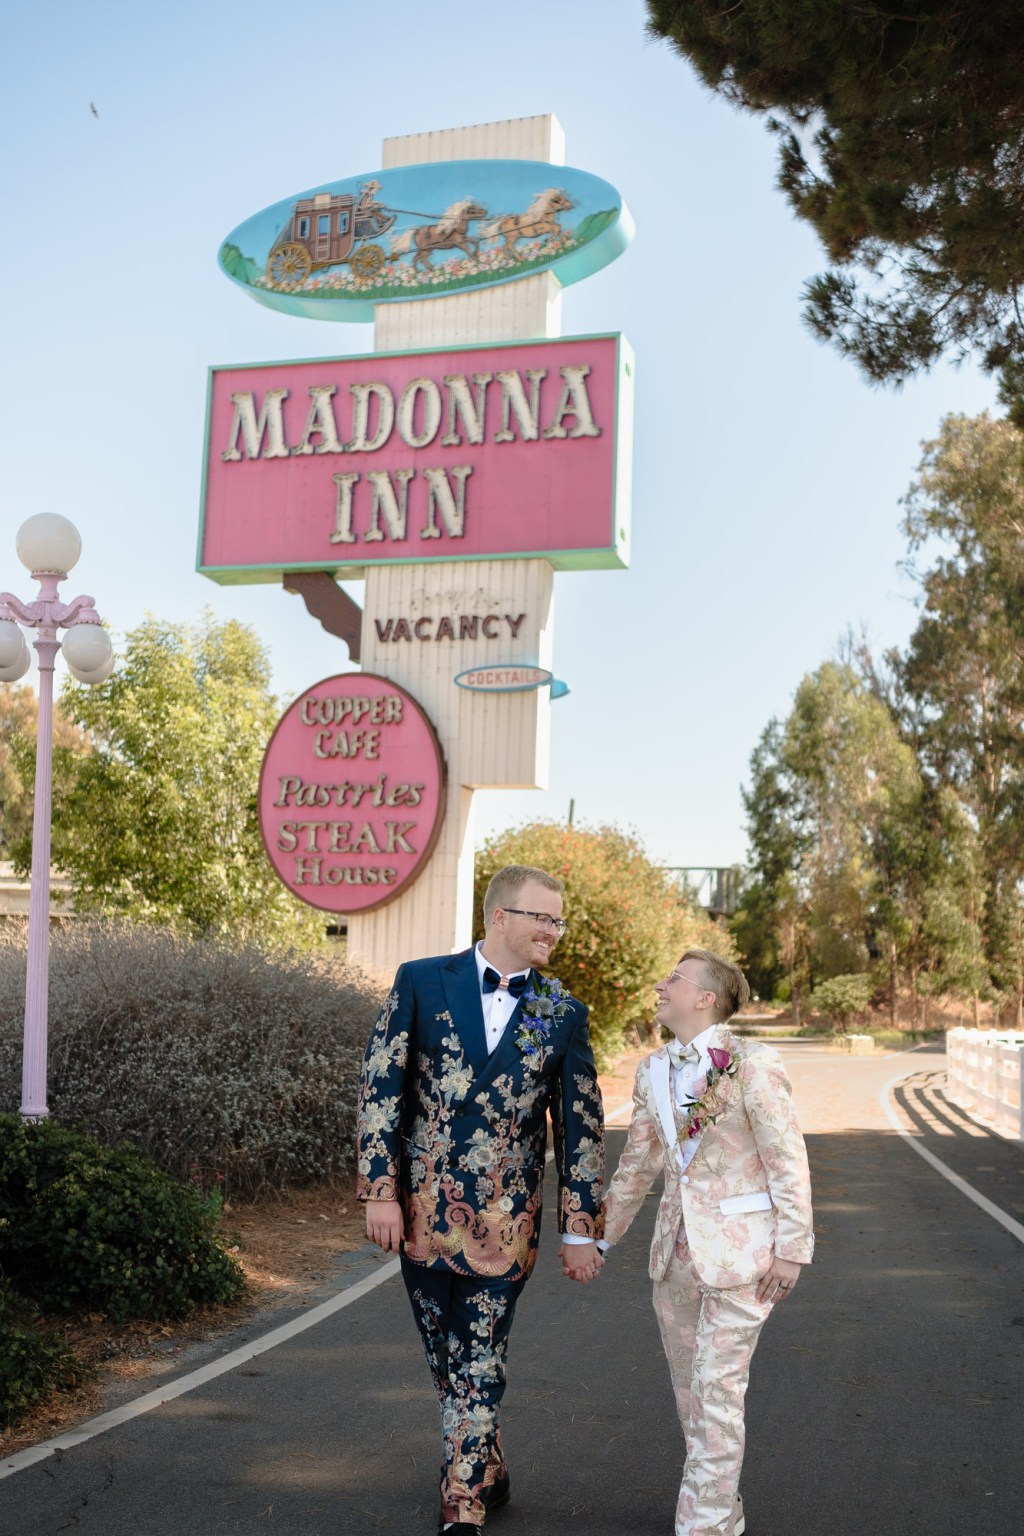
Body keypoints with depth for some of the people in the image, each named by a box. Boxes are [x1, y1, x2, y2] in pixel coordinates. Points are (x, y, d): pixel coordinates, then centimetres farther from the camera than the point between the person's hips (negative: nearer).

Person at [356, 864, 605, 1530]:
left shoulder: (563, 1012, -2)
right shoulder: (422, 982, -5)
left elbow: (581, 1126, 1)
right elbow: (380, 1088, -5)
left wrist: (581, 1228, -1)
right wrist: (380, 1192, -9)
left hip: (504, 1218, -1)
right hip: (422, 1208, 1)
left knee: (480, 1364, 3)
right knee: (443, 1354, 16)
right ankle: (489, 1474, 38)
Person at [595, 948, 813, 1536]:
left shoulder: (752, 1064, -13)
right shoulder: (653, 1071, 7)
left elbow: (789, 1163, -12)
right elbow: (637, 1164, 16)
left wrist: (791, 1250, -13)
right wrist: (599, 1237, 20)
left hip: (736, 1247, -7)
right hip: (677, 1246, 7)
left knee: (716, 1389, -3)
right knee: (689, 1386, 15)